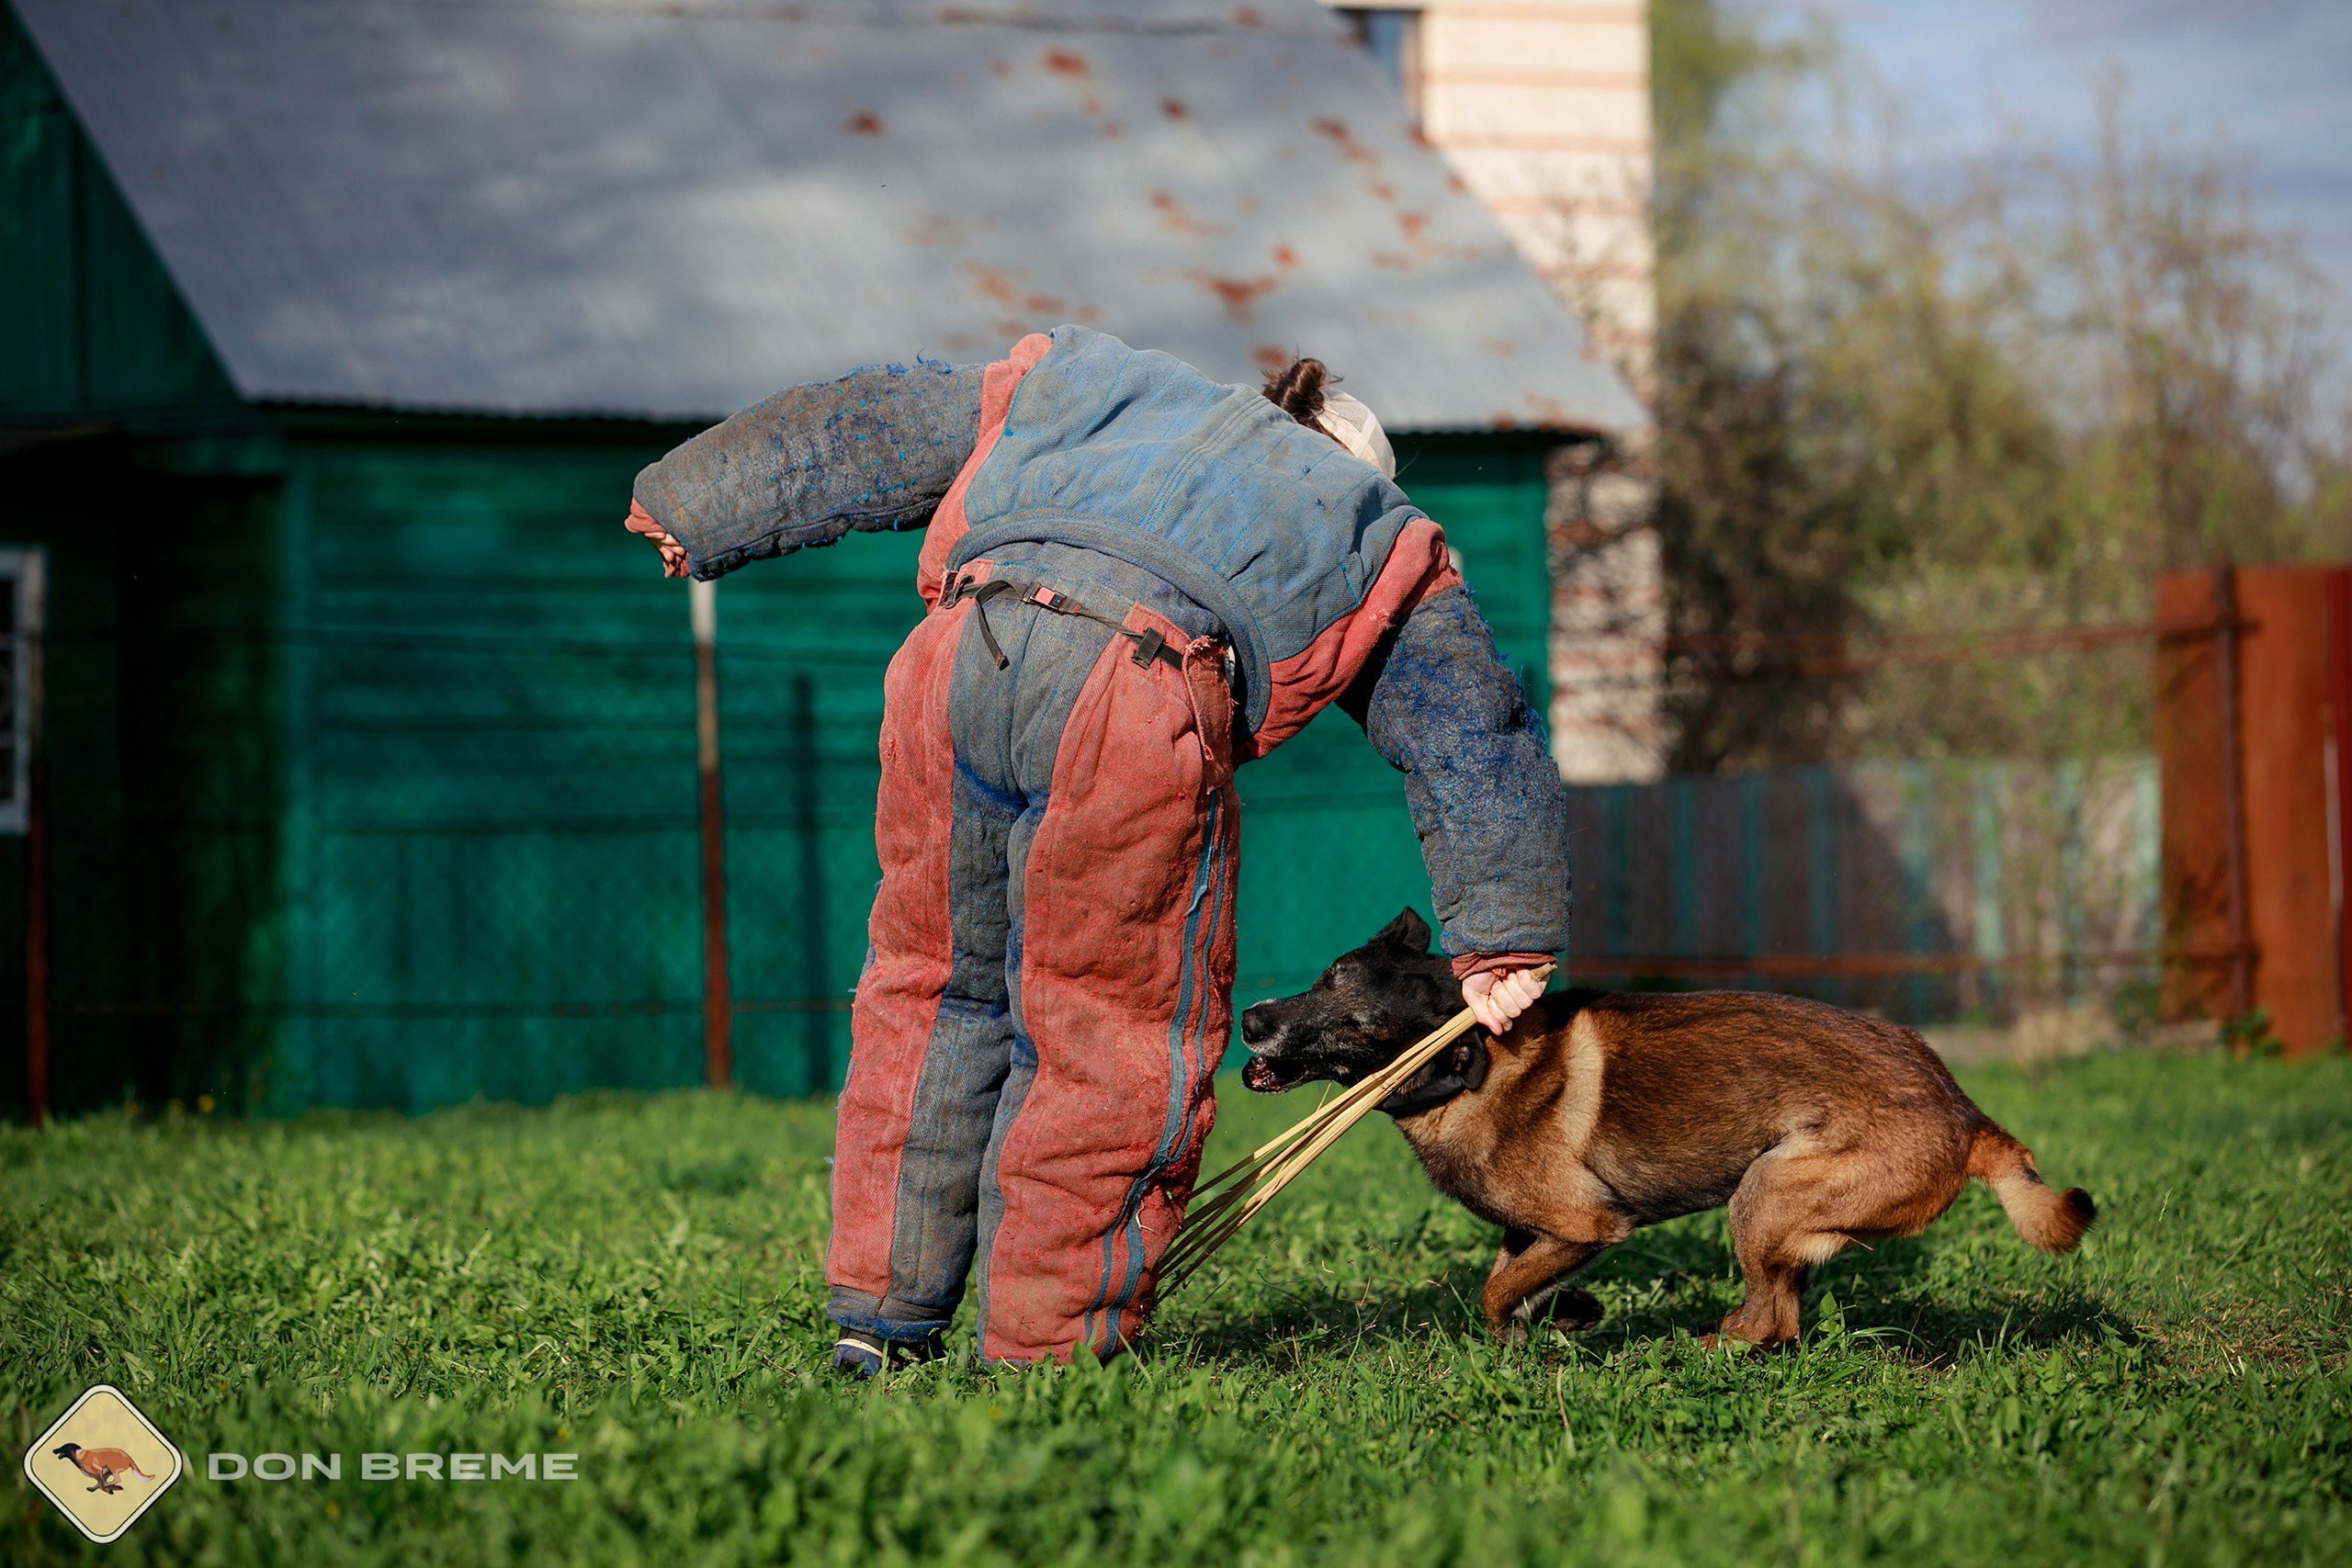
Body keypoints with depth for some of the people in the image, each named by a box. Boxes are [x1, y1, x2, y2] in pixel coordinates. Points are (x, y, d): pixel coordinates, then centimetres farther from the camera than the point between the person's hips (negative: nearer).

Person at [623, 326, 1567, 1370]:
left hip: (958, 654, 4)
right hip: (1136, 703, -3)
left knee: (933, 980, 19)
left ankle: (879, 1315, 25)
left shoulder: (1083, 396, 38)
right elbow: (1477, 736, 29)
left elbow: (855, 440, 40)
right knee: (1113, 1044, 9)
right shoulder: (1375, 546, 31)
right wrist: (1502, 944, 30)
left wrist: (696, 514, 47)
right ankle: (1042, 1351, 12)